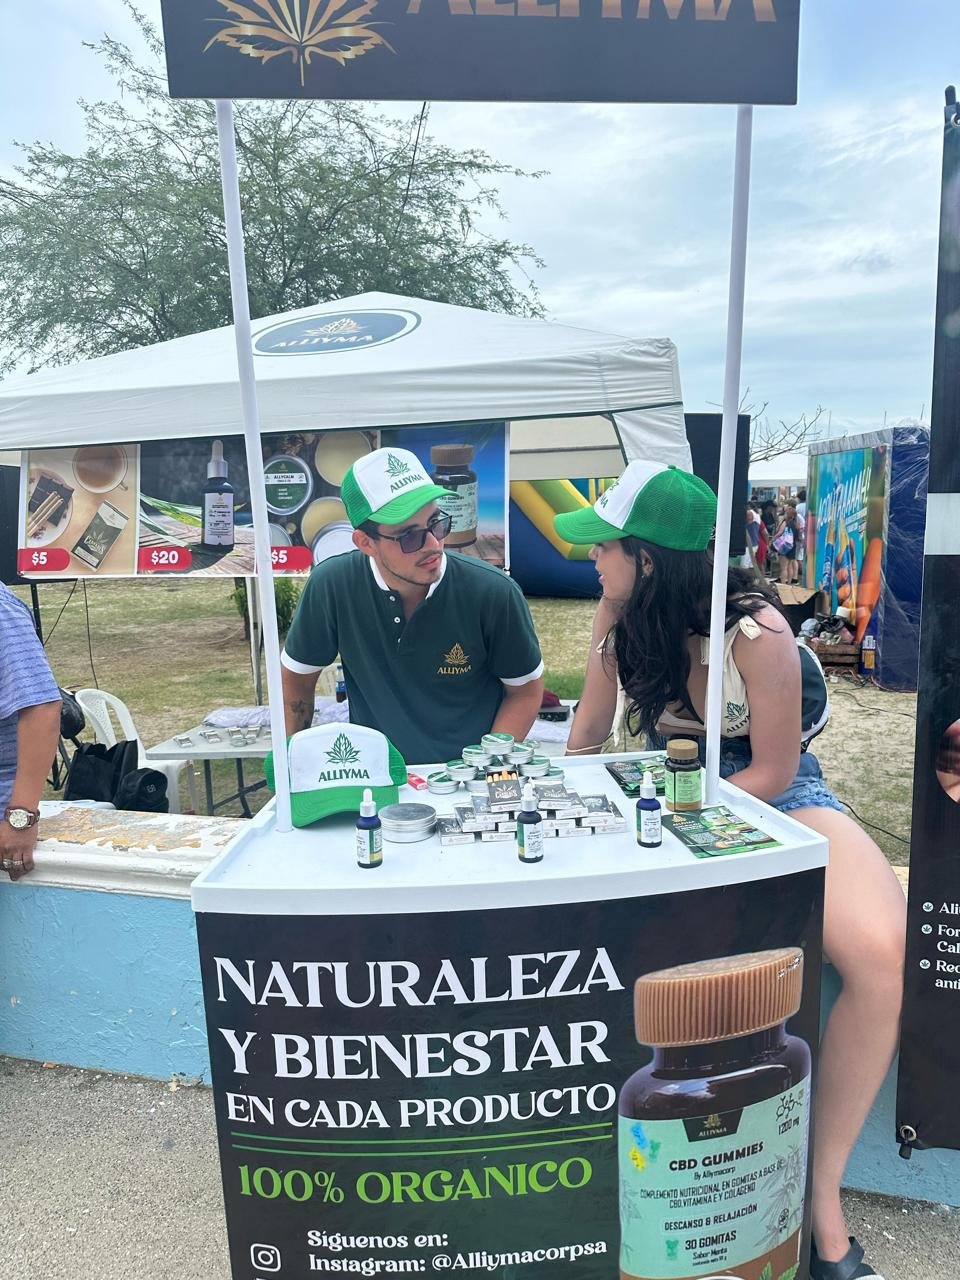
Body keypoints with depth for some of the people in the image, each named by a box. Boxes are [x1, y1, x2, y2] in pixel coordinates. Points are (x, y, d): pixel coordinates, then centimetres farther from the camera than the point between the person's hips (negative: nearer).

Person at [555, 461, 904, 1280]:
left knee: (881, 955, -30)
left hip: (773, 795, -3)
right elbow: (587, 736, 5)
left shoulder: (756, 631, -22)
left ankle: (822, 1190, -8)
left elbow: (771, 772, -14)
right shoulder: (620, 618, -8)